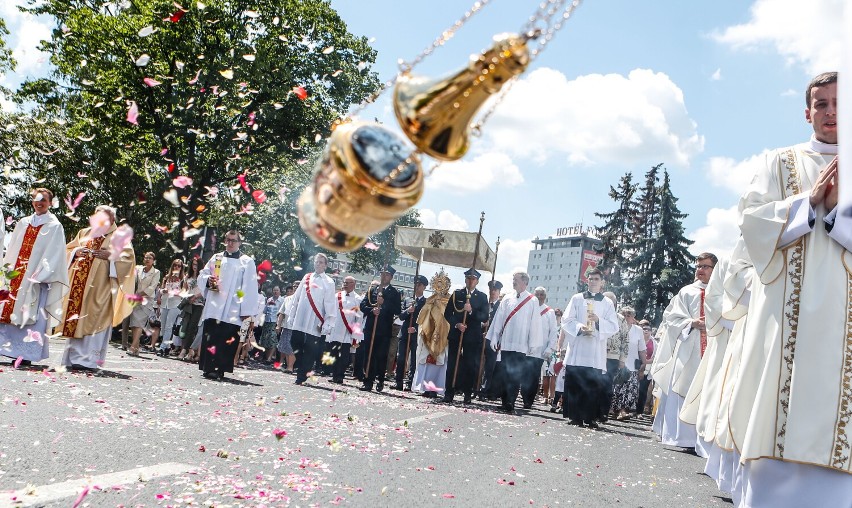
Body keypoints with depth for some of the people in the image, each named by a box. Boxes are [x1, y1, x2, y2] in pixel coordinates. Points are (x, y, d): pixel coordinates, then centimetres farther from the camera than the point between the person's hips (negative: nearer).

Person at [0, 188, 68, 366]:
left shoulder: (54, 226, 0)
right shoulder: (23, 223, 16)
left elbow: (53, 255, -7)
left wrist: (38, 275, -15)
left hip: (37, 278, -5)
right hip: (16, 276, 5)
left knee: (31, 315, -5)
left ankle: (26, 353, -2)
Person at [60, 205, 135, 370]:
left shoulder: (118, 237, 7)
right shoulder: (84, 233, 21)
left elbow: (128, 257, -3)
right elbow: (67, 249, 21)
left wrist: (110, 255, -16)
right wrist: (76, 252, 0)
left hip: (100, 287, -5)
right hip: (79, 283, 5)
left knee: (93, 319, -10)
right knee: (74, 317, 2)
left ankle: (87, 359, -10)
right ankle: (73, 356, 8)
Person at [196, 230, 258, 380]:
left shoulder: (247, 262, 5)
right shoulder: (216, 258, 17)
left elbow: (250, 288, -2)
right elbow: (202, 275, 19)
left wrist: (246, 310, -10)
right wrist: (208, 280, -6)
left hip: (232, 310, -4)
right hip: (213, 307, 4)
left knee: (226, 341, -9)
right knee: (209, 338, 1)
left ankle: (219, 369, -5)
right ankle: (208, 368, 9)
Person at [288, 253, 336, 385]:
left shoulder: (328, 282, -1)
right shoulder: (306, 278, 11)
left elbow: (330, 304, -5)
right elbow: (296, 298, 14)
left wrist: (327, 323, -12)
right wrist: (291, 316, 10)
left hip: (314, 324, -4)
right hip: (299, 322, 4)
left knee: (309, 351, -2)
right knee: (296, 347, 6)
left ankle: (302, 377, 4)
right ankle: (300, 373, 18)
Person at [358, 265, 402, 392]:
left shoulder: (394, 293, 6)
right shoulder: (372, 290, 14)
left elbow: (398, 311, -4)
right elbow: (363, 305, 8)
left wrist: (384, 303, -15)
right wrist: (371, 310, -12)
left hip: (384, 330, -2)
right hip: (370, 328, 2)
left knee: (381, 357, -1)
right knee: (369, 355, 0)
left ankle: (380, 381, 11)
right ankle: (368, 381, 3)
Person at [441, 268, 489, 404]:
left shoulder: (482, 297, 5)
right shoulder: (456, 294, 8)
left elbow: (485, 317, -3)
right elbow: (447, 314, 7)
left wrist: (471, 311, -17)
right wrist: (456, 324, -9)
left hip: (473, 337, -1)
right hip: (456, 334, 1)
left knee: (471, 365, -1)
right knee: (452, 364, 0)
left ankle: (468, 393, 8)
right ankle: (449, 393, 4)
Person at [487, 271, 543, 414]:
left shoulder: (532, 301, 0)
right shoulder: (507, 299, 8)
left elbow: (534, 323, -2)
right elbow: (498, 319, 9)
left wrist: (532, 344, -5)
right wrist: (494, 339, 5)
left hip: (520, 345, -3)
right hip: (505, 343, 3)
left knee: (515, 376, -3)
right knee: (501, 375, 4)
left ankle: (510, 404, 1)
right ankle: (505, 402, 15)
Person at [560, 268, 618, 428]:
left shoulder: (607, 303, 12)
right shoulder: (577, 299, 12)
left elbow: (614, 327, 4)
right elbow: (566, 320, 4)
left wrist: (598, 321, -14)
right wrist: (580, 327, -14)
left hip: (596, 353, 0)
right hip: (577, 350, 0)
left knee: (593, 386, -4)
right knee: (574, 384, -3)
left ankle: (590, 418, 1)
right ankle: (575, 416, 3)